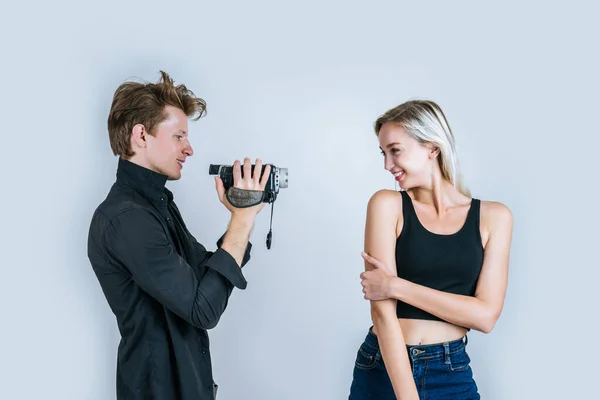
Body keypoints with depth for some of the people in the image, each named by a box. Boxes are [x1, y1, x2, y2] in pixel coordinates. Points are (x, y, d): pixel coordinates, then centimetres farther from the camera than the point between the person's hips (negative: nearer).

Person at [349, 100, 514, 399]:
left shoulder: (493, 217, -3)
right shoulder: (387, 204, -8)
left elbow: (486, 314, -11)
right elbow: (382, 311, -15)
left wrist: (396, 286, -17)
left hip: (453, 373, 1)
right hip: (384, 369, -1)